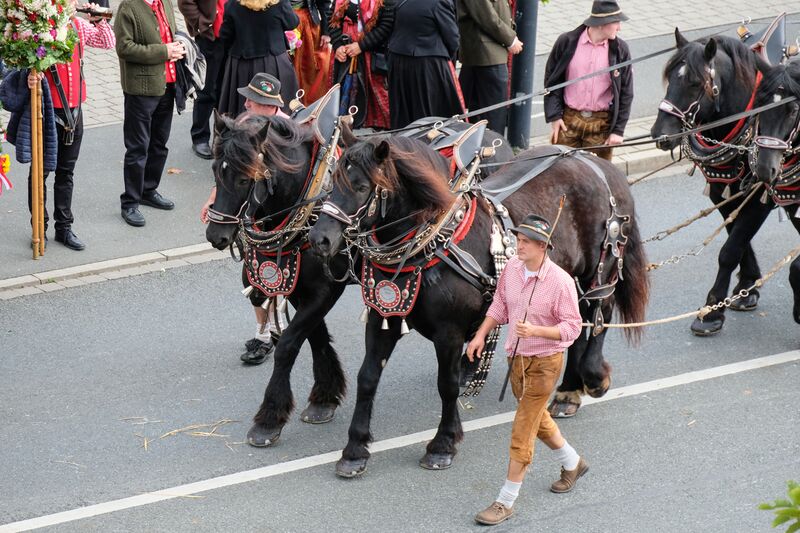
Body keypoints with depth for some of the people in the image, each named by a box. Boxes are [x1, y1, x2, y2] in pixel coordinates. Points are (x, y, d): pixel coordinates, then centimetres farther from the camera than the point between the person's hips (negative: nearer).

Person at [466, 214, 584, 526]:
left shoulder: (560, 281, -23)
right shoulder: (512, 267, -5)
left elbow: (572, 328, -20)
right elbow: (500, 304, 11)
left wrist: (536, 331, -33)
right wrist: (481, 335, 4)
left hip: (544, 362, -7)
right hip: (517, 357, 7)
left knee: (522, 432, -4)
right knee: (537, 418, 25)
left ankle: (506, 502, 3)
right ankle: (572, 464, 50)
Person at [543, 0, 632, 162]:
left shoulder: (620, 50, -2)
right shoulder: (566, 42, -4)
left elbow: (625, 93, 3)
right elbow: (551, 81, 4)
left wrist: (618, 130, -2)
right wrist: (554, 117, -3)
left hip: (601, 124, 0)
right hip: (568, 120, 0)